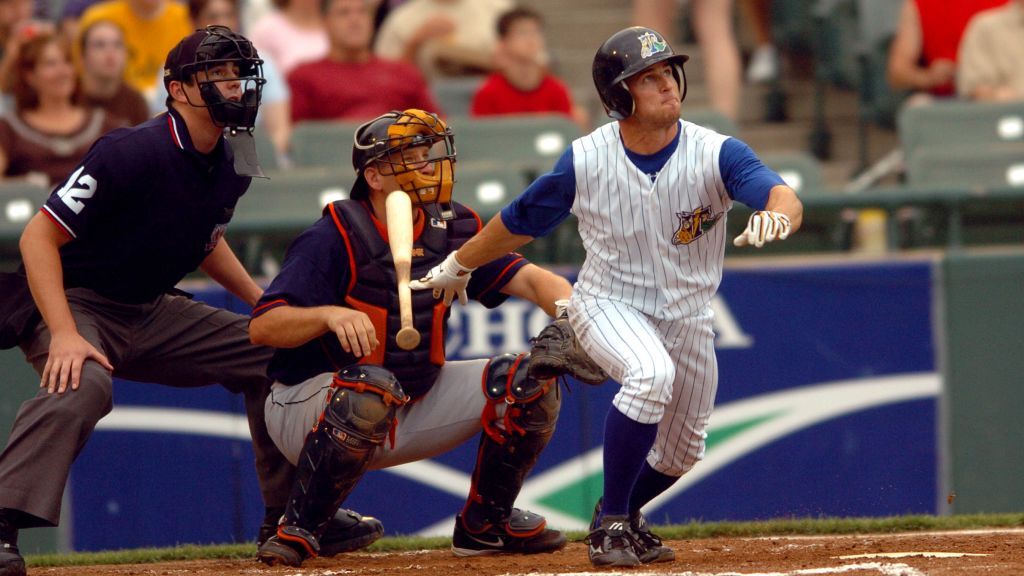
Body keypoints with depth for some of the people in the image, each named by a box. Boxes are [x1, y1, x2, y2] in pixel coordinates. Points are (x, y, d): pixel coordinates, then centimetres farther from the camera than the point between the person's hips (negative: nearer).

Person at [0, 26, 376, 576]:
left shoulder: (230, 169, 1)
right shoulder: (132, 153, -24)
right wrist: (64, 334, -34)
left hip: (151, 313, 9)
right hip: (75, 304, -9)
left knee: (270, 350, 9)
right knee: (81, 384, -39)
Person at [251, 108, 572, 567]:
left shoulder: (451, 232, 1)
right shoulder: (336, 239, -17)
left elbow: (529, 279, -8)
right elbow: (261, 328, -24)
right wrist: (329, 315, -42)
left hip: (411, 416, 6)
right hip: (310, 406, -6)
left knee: (529, 380, -5)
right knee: (371, 387, -40)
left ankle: (484, 525, 13)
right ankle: (297, 529, -23)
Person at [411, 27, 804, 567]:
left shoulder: (715, 154, -20)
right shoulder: (585, 161, -18)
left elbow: (784, 196, -36)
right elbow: (520, 221, -1)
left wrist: (776, 215, -61)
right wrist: (457, 267, 13)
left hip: (686, 315, 3)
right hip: (607, 305, -3)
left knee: (680, 452, 15)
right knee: (650, 374, -34)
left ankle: (623, 515, 47)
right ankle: (610, 524, -20)